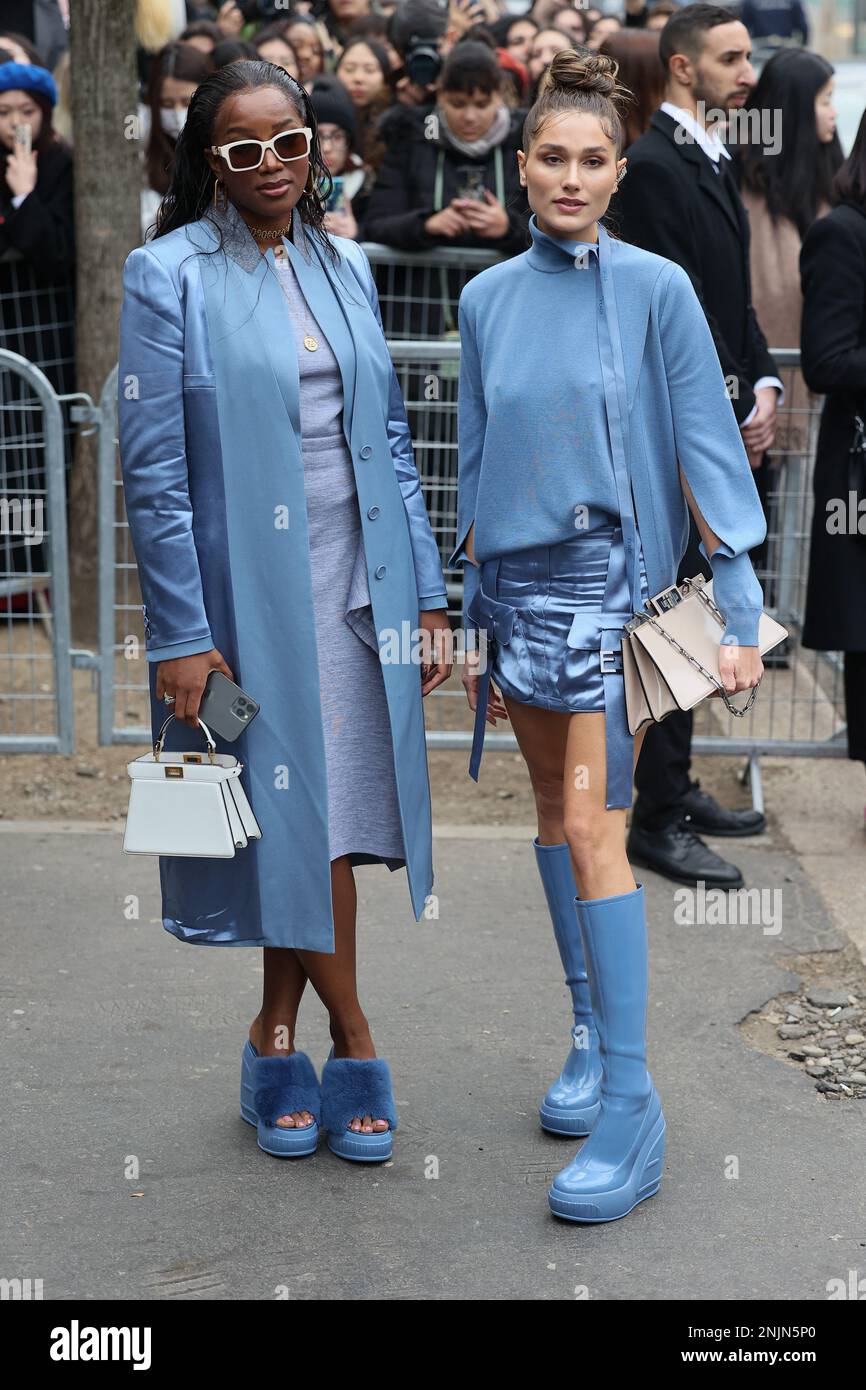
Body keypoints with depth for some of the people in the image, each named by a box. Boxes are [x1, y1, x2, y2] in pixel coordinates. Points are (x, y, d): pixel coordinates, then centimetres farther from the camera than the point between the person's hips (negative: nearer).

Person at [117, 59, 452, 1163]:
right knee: (292, 826, 1)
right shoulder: (169, 276, -5)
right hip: (248, 596, -5)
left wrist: (424, 593, 10)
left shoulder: (344, 268, 11)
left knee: (330, 824, 7)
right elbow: (152, 470, -9)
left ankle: (276, 1041, 22)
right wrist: (180, 634, -13)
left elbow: (387, 439, 14)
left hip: (355, 591, 5)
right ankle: (353, 1049, 16)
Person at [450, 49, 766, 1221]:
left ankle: (632, 1110, -11)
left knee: (593, 825, -13)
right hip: (516, 575, 5)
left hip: (612, 575, -5)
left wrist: (741, 611, -9)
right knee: (556, 812, 12)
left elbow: (708, 449, -6)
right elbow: (475, 462, 13)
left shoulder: (656, 288, -5)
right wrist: (474, 620, 14)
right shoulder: (487, 300, 7)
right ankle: (592, 1035, 26)